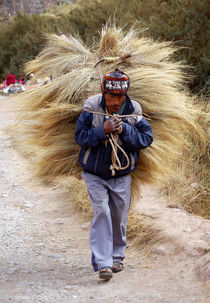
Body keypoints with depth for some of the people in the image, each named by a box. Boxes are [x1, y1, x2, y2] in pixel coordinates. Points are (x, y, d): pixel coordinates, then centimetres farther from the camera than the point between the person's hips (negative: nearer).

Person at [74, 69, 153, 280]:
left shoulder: (133, 111, -8)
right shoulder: (91, 108, -12)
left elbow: (147, 138, -9)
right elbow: (80, 136, -12)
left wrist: (124, 130, -23)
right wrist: (103, 131, -28)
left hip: (121, 175, 2)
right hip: (94, 174, -2)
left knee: (119, 216, 9)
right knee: (101, 212, -14)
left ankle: (116, 257, 29)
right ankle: (103, 263, -14)